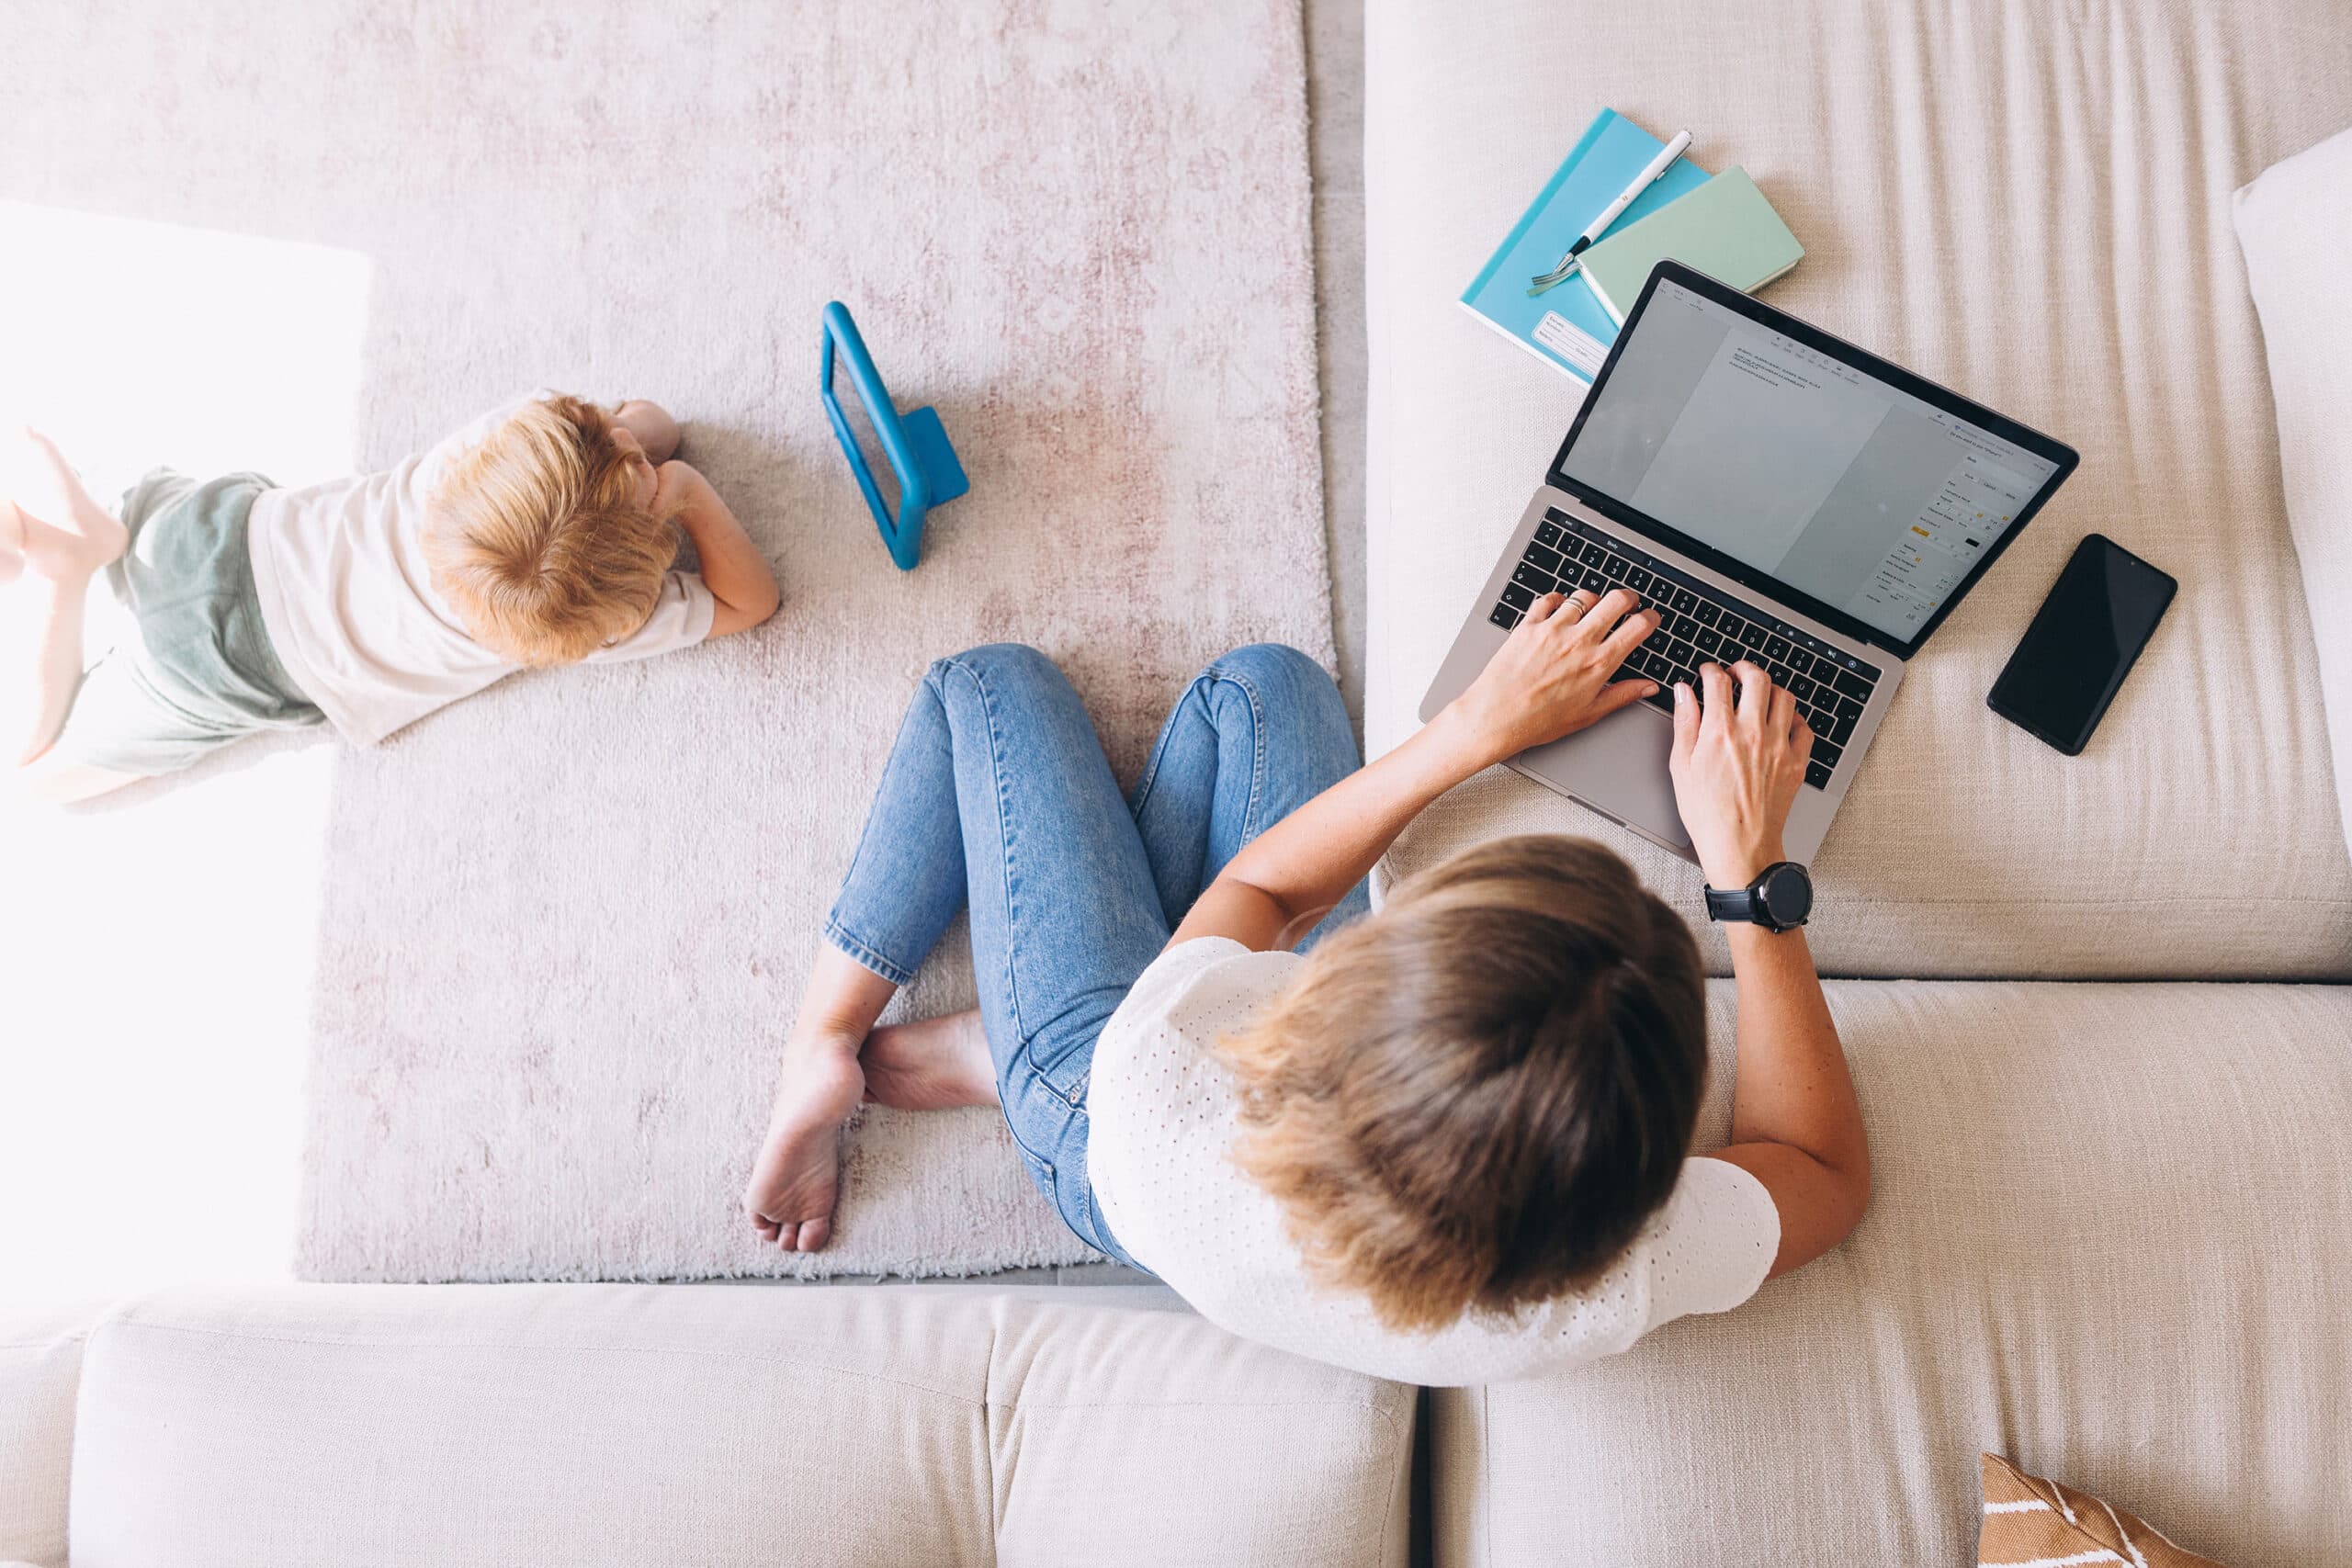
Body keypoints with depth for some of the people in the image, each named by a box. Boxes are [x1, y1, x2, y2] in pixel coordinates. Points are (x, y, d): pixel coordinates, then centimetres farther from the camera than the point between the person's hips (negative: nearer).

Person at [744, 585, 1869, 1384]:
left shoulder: (1162, 1097, -48)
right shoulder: (1619, 1284, -43)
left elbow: (1258, 885, -24)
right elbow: (1827, 1171, -18)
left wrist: (1482, 724, -15)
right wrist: (1748, 865, -22)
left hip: (1089, 1132, -2)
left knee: (993, 685, 13)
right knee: (1260, 684, 13)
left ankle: (829, 1038, 21)